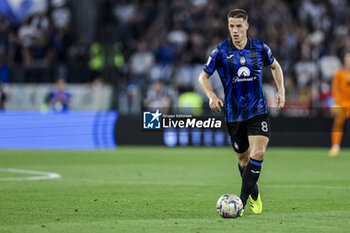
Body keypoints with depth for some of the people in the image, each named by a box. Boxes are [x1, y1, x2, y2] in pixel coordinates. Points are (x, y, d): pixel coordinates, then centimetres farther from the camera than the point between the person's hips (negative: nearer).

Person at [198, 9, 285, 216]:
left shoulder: (260, 48, -2)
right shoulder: (220, 52, -7)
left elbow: (275, 66, 18)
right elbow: (203, 77, 2)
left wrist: (281, 90, 6)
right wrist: (211, 95, -16)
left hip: (258, 111, 0)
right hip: (234, 115, 0)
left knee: (258, 153, -19)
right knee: (244, 158, 10)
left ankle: (241, 202, -16)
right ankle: (254, 194, 38)